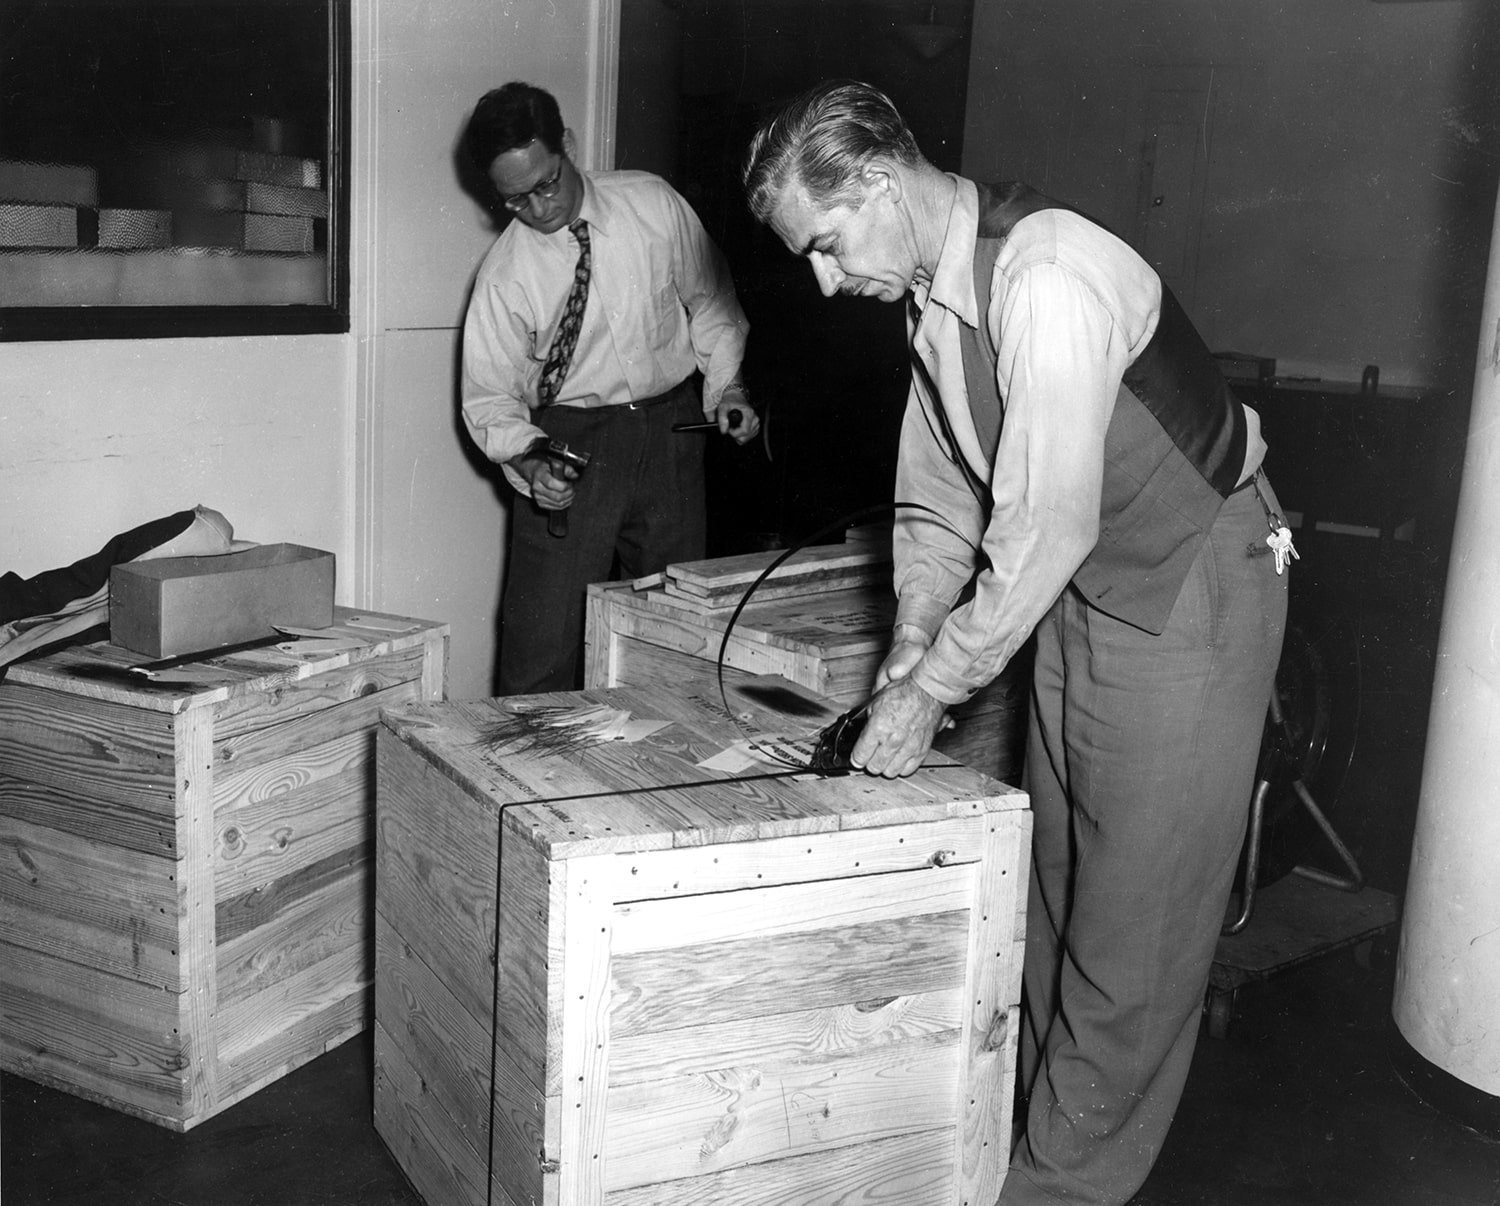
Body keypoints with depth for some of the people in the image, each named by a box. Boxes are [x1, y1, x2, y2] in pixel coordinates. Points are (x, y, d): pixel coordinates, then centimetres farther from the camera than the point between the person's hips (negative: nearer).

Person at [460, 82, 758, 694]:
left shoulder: (652, 202, -4)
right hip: (571, 438, -2)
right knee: (544, 630, -7)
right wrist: (527, 459, -23)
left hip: (672, 426, 2)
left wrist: (726, 384, 0)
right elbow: (491, 395, -5)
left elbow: (708, 300, 10)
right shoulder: (503, 276, -10)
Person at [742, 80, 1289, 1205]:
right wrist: (912, 638, -4)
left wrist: (930, 691, -22)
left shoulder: (1048, 278, -27)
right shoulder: (932, 290, 2)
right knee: (1058, 893, 15)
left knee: (1137, 925, 1)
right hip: (1077, 591, 9)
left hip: (1190, 594, -8)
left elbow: (1046, 525, -28)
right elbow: (940, 492, 9)